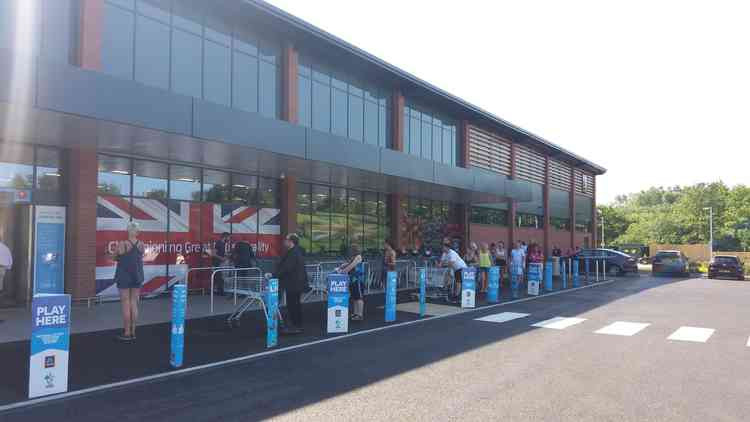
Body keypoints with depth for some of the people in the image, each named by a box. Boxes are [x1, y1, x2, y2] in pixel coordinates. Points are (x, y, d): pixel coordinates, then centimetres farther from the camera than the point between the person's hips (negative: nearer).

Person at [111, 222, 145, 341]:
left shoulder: (122, 244, -13)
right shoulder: (142, 245, -1)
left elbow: (115, 258, 1)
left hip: (124, 277, -4)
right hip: (137, 277, 4)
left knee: (126, 305, 1)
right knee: (134, 304, 10)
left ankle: (127, 333, 5)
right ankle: (133, 332, 14)